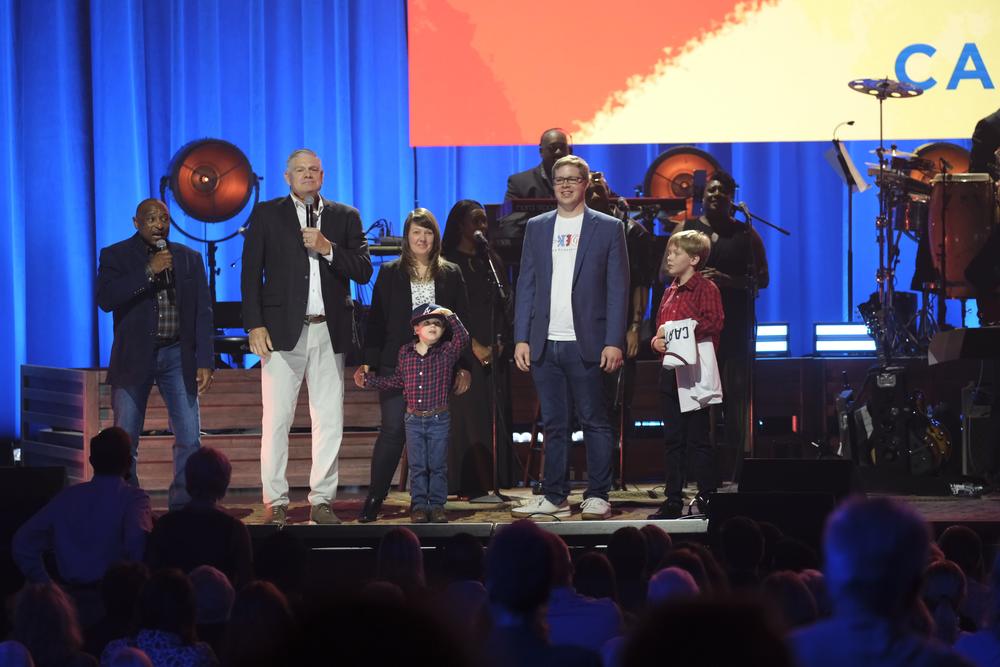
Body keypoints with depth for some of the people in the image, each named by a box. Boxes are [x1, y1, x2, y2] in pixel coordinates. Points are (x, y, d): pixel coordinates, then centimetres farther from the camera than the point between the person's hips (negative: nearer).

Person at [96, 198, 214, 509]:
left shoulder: (189, 258, 9)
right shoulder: (115, 256, 2)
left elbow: (203, 313, 9)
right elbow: (105, 299, -14)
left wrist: (205, 362, 1)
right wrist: (148, 272, -19)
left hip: (177, 355, 2)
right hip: (134, 358, -2)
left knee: (190, 438, -4)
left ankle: (183, 506, 6)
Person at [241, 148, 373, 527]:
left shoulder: (345, 217, 12)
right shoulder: (266, 215, 6)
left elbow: (363, 270, 4)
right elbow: (251, 273, 2)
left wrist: (327, 249, -11)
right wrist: (255, 325, -7)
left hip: (330, 332, 2)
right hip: (284, 331, -2)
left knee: (330, 421, 2)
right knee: (277, 420, -4)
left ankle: (322, 501, 9)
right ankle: (275, 502, 1)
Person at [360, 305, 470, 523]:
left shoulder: (447, 352, -2)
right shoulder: (405, 353, 5)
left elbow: (463, 338, -18)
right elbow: (397, 381, 15)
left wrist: (450, 316, -21)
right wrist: (369, 380, 14)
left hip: (439, 420, -2)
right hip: (414, 420, 2)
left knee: (437, 465, 3)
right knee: (417, 466, 4)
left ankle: (437, 505, 10)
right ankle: (419, 505, 9)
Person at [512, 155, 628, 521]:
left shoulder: (608, 228, 4)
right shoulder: (536, 228, 12)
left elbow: (617, 289, 0)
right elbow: (526, 285, 11)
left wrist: (614, 342, -8)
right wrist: (521, 339, 3)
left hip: (586, 345, -3)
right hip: (544, 345, 3)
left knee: (594, 422, 0)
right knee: (554, 424, 7)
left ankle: (597, 496, 6)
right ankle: (554, 497, 12)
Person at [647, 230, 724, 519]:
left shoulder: (705, 288, -6)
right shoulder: (670, 292, 17)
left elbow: (714, 322, -19)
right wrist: (656, 341, 1)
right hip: (670, 372, 8)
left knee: (697, 438, -5)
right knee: (673, 438, 9)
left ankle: (707, 498, 0)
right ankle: (673, 501, 13)